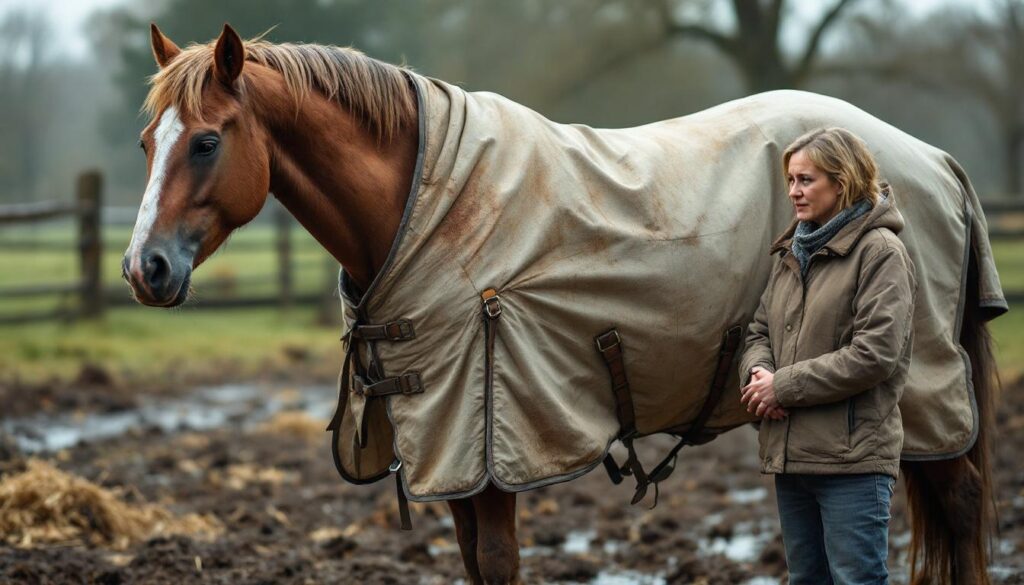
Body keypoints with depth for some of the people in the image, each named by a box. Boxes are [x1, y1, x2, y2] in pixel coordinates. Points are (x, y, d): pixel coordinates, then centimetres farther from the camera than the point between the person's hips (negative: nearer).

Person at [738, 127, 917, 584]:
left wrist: (785, 386, -15)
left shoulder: (880, 252, -9)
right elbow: (760, 330, 19)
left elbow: (874, 354, -17)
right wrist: (758, 371, -5)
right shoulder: (790, 252, 14)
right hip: (790, 453, 8)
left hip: (852, 459, -8)